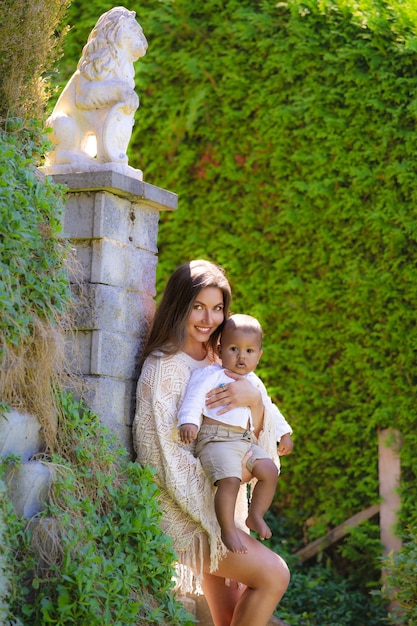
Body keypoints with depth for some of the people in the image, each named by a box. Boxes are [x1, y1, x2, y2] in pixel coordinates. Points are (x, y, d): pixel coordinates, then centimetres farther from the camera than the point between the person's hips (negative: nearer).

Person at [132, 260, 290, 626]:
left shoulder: (219, 361, 11)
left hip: (219, 504, 8)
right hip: (183, 510, -7)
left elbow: (256, 432, 4)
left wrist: (254, 399, -17)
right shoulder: (165, 366, -13)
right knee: (274, 574, -17)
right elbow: (165, 452, -18)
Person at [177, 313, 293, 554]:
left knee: (269, 470, -10)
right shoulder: (210, 374, 0)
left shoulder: (254, 383, 23)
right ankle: (228, 530, -17)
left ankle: (255, 516, 7)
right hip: (216, 439, -7)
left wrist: (284, 433, 40)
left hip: (247, 441, 7)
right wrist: (189, 421, -30)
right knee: (230, 480, -26)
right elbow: (194, 398, -13)